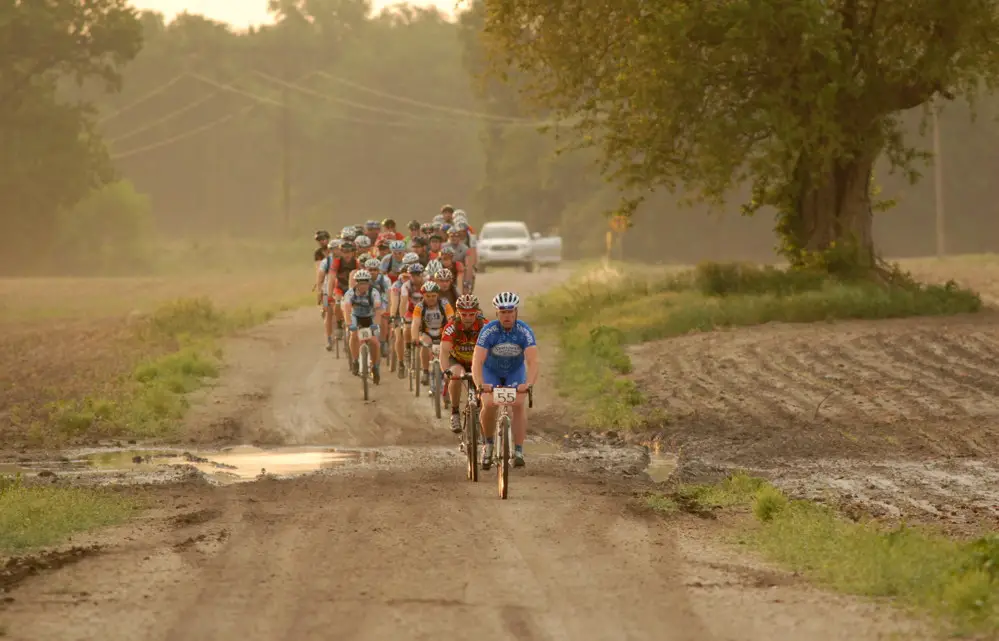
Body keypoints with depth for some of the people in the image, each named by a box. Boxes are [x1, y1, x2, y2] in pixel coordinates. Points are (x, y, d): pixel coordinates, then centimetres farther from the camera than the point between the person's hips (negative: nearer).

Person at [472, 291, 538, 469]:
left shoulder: (524, 331, -26)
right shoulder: (488, 331, -28)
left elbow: (532, 361, -35)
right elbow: (477, 361, -35)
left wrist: (528, 384, -53)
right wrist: (480, 384, -53)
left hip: (515, 371, 1)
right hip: (491, 371, -1)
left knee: (519, 404, -21)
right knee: (489, 405, -23)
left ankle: (518, 451, -16)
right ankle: (488, 442, 3)